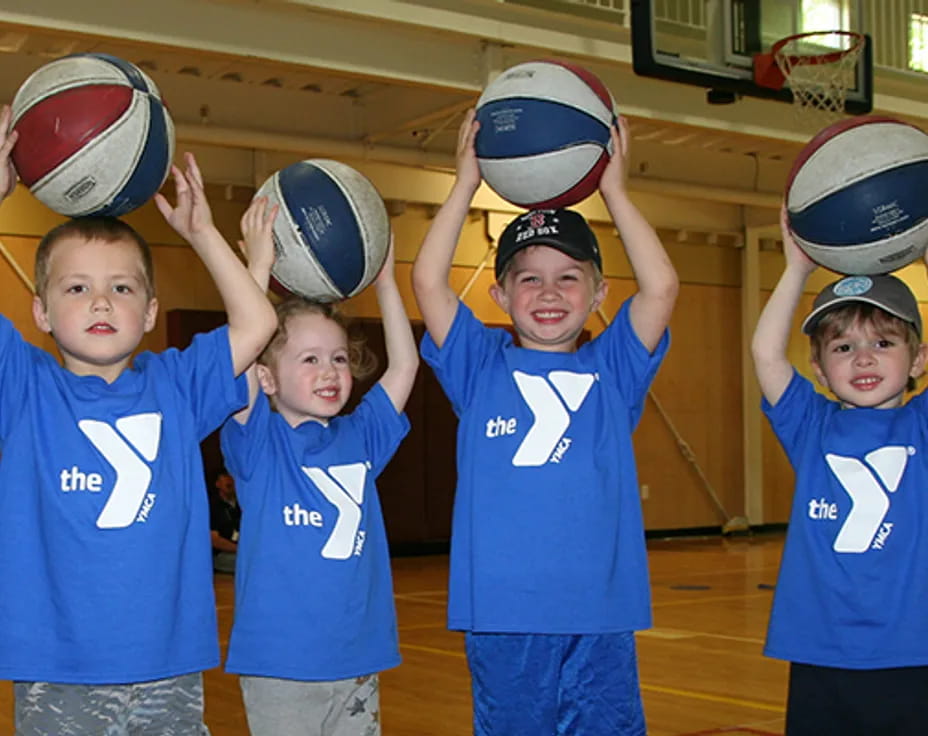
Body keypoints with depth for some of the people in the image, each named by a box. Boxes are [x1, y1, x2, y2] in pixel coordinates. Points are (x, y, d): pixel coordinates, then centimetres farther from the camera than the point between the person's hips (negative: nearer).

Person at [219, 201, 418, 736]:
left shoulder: (360, 438, 8)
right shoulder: (259, 442, -4)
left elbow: (404, 364, 7)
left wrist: (384, 278, 3)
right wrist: (260, 266, -20)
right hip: (280, 665, -4)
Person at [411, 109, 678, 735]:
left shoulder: (612, 372, 8)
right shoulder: (481, 369, 8)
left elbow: (661, 288, -4)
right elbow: (429, 283, -3)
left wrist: (613, 189, -1)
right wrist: (467, 184, -1)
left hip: (599, 619, 0)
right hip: (501, 618, 0)